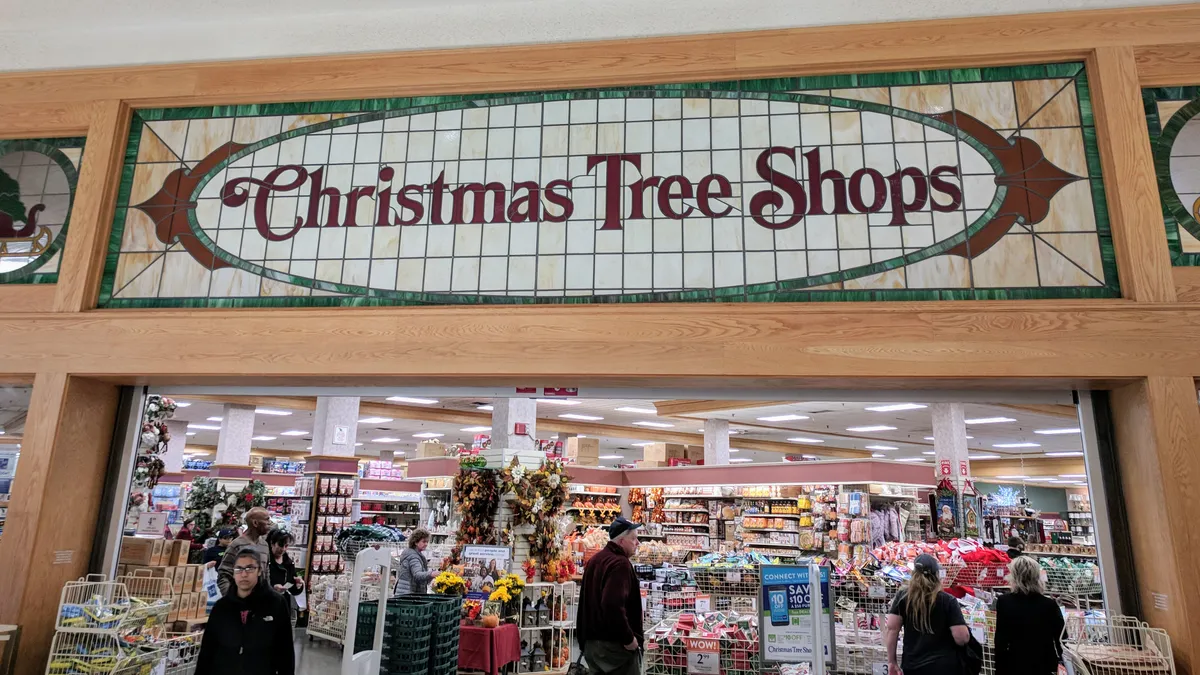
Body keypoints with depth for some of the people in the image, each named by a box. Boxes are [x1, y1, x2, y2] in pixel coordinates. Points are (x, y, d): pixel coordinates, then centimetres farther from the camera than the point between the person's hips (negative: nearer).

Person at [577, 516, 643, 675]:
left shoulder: (595, 560, 14)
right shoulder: (620, 563, -18)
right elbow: (613, 605, -31)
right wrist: (629, 638, -21)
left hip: (592, 641, 9)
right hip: (614, 644, -9)